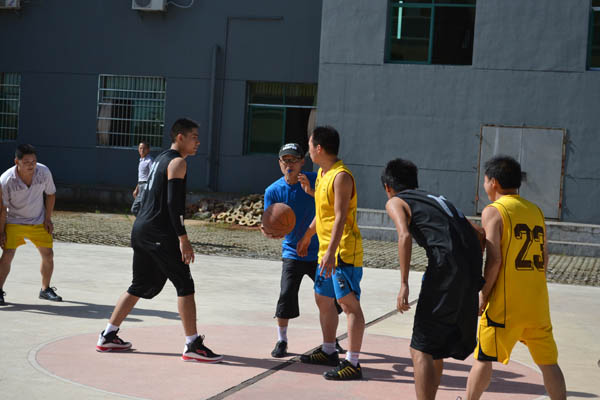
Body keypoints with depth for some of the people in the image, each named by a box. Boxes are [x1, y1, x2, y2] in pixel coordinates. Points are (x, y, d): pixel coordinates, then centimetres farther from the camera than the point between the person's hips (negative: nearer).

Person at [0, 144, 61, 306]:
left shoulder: (44, 172, -18)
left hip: (39, 221, 3)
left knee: (48, 255, 3)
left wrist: (48, 218, -1)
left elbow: (50, 194, 0)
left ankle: (45, 289, 22)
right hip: (14, 222, -3)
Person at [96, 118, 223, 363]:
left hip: (141, 230, 10)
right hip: (158, 232, -10)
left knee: (141, 286, 17)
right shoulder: (178, 162, -8)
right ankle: (192, 345, -6)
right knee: (185, 285, -6)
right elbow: (173, 203, -18)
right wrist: (183, 239, -20)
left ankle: (108, 337, 20)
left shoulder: (160, 159, 21)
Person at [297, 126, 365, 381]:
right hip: (327, 250, 11)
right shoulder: (322, 173, 13)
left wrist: (331, 252, -30)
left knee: (349, 303, -9)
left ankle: (352, 363, -9)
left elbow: (340, 217, -24)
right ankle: (328, 352, 32)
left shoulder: (341, 177, -17)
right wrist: (307, 237, 35)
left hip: (344, 251, -11)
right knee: (323, 298, 19)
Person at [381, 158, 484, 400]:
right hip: (471, 273, 7)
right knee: (437, 348, 22)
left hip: (446, 268, -7)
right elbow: (480, 234, 25)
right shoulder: (437, 199, 31)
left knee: (421, 350, -3)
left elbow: (405, 235, -11)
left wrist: (404, 284, -12)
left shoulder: (395, 202, 11)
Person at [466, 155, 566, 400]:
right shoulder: (536, 211, 13)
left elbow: (494, 260, -14)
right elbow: (544, 260, 14)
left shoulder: (493, 211, -6)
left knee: (484, 357, 6)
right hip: (538, 301, 6)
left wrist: (483, 295, -6)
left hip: (505, 301, -5)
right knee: (548, 361, 12)